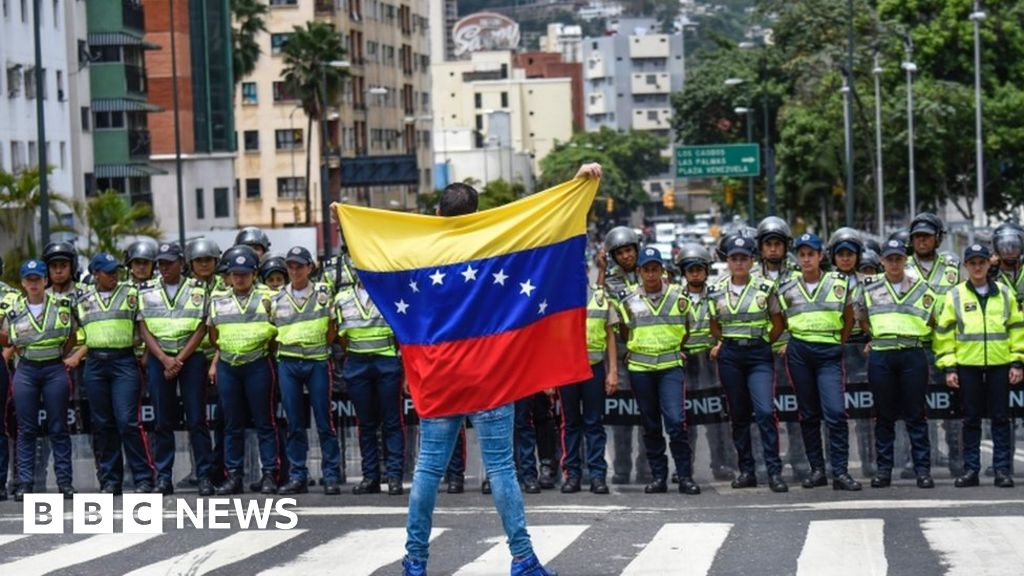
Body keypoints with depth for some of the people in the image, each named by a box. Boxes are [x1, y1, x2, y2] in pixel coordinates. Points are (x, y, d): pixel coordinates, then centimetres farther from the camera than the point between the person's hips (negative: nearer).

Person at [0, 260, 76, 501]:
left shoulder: (62, 305, 3)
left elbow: (72, 335, 12)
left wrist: (61, 355, 5)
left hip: (55, 369, -1)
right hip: (26, 371, 1)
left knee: (58, 428, 2)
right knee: (26, 429, 2)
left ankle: (64, 481, 4)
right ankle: (24, 483, 4)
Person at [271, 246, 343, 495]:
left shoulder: (323, 294, 4)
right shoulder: (277, 300, 11)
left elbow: (333, 327, 8)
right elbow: (272, 332, 15)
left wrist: (323, 346, -2)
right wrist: (287, 347, 6)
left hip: (317, 362, -2)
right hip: (288, 363, 2)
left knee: (324, 421, -3)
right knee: (294, 423, 3)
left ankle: (332, 476, 0)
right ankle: (297, 476, 7)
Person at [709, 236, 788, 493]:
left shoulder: (765, 289, 0)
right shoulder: (716, 292, 6)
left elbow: (778, 324, 8)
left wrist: (762, 343, 5)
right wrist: (725, 343, 6)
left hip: (759, 355, -3)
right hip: (730, 357, 3)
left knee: (765, 411, -15)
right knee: (738, 414, 6)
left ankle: (774, 472, -13)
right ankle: (746, 471, 13)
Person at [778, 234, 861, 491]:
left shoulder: (839, 284, 4)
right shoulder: (787, 289, 7)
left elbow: (848, 319, 14)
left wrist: (838, 344, 11)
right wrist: (786, 344, 7)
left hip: (829, 354, -2)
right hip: (799, 353, 2)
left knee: (836, 412, -14)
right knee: (808, 413, 6)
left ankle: (840, 472, -11)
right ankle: (816, 469, 13)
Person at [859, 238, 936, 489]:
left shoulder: (922, 289, 7)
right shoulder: (870, 289, 9)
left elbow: (932, 322, 13)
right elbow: (863, 321, 17)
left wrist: (910, 334, 5)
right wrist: (880, 334, 8)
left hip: (912, 355, -1)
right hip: (880, 357, 1)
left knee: (915, 414, -1)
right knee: (884, 415, 5)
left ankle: (922, 469, 1)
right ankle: (883, 469, 9)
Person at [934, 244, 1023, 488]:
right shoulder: (955, 296, 5)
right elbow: (944, 333, 4)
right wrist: (948, 367, -2)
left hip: (999, 365, 0)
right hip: (967, 365, 0)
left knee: (1000, 418, 2)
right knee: (971, 419, 4)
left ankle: (1002, 468, 7)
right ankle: (971, 469, 9)